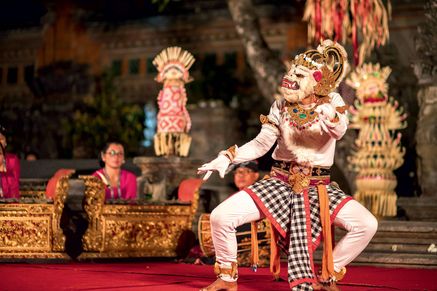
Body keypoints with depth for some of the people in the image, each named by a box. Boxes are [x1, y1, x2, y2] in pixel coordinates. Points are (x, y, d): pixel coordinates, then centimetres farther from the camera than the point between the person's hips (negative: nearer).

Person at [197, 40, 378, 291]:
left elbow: (339, 132, -28)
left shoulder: (332, 102, -7)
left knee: (368, 224, -22)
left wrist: (331, 118, -52)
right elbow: (260, 144, 4)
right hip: (280, 183, 1)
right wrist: (227, 158, -9)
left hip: (318, 188, -1)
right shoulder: (282, 106, 0)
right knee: (221, 217, -18)